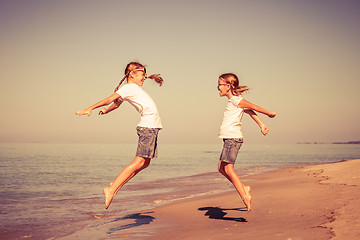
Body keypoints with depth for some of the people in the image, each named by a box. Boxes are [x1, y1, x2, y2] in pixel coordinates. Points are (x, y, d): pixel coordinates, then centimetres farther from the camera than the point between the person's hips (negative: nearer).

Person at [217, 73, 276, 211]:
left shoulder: (235, 100, -10)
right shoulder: (233, 100, 19)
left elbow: (253, 107, -2)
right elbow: (250, 111, 22)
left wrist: (269, 114, 8)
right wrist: (262, 125, 20)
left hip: (233, 138, -10)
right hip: (229, 138, 10)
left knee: (228, 168, -12)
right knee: (222, 168, 10)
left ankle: (245, 196, -11)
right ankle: (244, 188, 12)